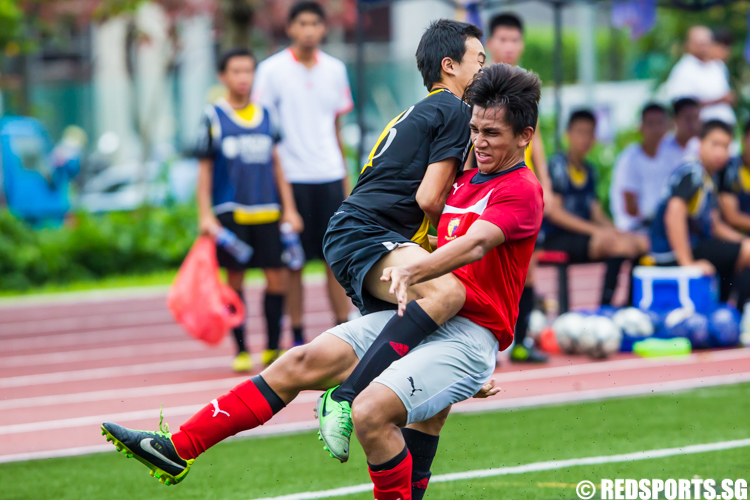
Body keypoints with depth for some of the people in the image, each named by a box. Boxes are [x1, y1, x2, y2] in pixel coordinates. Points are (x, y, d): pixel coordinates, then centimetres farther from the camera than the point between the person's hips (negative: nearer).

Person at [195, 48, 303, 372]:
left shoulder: (266, 116, 11)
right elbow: (204, 169, 3)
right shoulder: (214, 117, 2)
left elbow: (277, 165, 16)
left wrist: (289, 208, 11)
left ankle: (273, 349, 9)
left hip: (267, 211, 3)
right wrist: (205, 215, -3)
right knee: (234, 278, 0)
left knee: (277, 278, -2)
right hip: (230, 212, -3)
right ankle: (241, 351, 8)